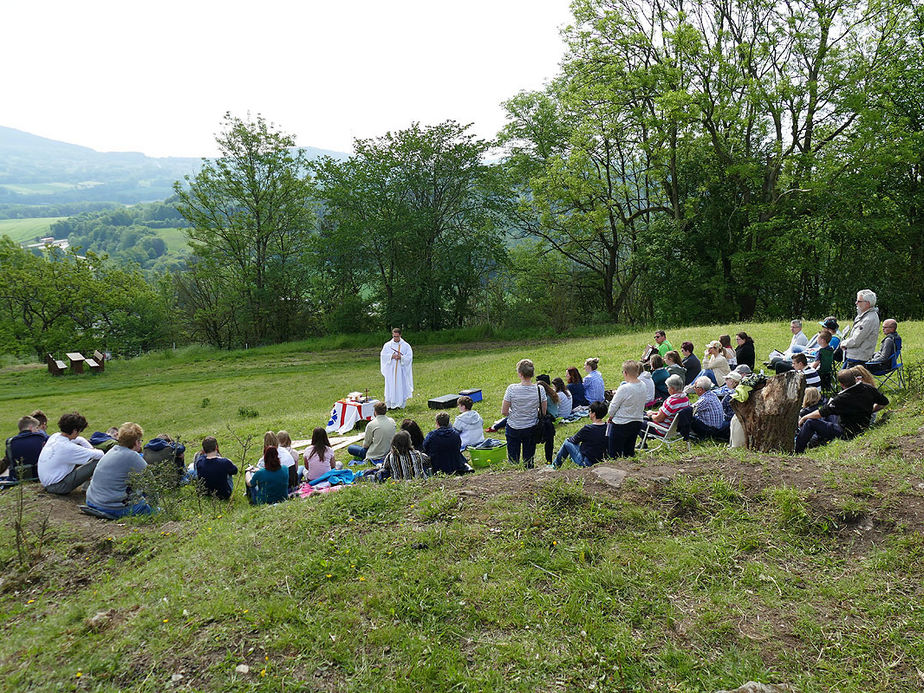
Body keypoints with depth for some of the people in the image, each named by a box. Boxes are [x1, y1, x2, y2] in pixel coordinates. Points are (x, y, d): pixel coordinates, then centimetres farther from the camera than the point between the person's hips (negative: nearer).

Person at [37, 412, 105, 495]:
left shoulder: (55, 436, -2)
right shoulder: (68, 448, -28)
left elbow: (80, 440, 16)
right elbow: (99, 455, -20)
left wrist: (92, 450, 7)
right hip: (57, 487, -10)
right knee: (98, 461, -19)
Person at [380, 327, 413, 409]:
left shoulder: (406, 345, 4)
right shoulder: (387, 345, 6)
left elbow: (409, 357, -2)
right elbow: (383, 355, -1)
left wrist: (401, 357, -18)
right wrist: (391, 356, -17)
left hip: (401, 370, 0)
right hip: (390, 370, 1)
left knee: (401, 386, -1)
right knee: (390, 387, -1)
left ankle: (400, 405, 4)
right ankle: (390, 404, 5)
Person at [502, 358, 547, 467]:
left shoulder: (512, 389, -19)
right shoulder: (539, 390, -13)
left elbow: (504, 412, -12)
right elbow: (543, 412, -2)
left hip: (513, 429, -2)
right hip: (532, 429, 2)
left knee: (513, 461, 13)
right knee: (529, 459, 17)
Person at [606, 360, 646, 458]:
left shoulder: (624, 389, -22)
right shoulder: (643, 386, -1)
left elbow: (612, 408, -14)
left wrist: (610, 417, 7)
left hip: (621, 425, -7)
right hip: (637, 423, 7)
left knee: (614, 456, 1)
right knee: (629, 452, 20)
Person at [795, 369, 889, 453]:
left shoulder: (842, 399, -27)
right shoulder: (869, 389, -9)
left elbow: (820, 413, -19)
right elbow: (885, 403, 8)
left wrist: (803, 418, -3)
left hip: (847, 434, -8)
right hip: (862, 428, 8)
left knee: (810, 422, -5)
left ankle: (797, 452, 2)